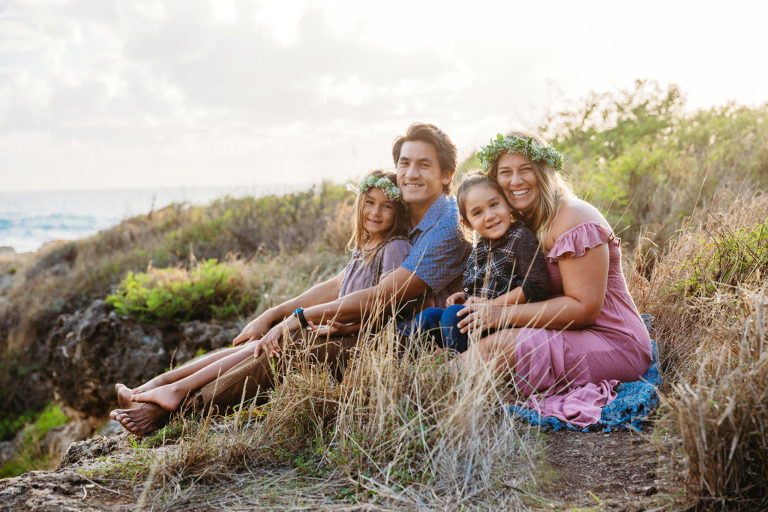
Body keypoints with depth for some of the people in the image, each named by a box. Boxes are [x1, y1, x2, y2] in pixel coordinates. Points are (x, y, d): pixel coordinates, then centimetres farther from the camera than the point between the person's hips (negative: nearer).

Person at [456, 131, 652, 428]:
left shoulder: (574, 219, -14)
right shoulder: (525, 223, 13)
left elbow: (585, 308, -20)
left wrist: (503, 314, -23)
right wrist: (474, 301, -6)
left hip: (612, 343, -9)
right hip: (564, 336, 9)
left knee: (497, 347, -30)